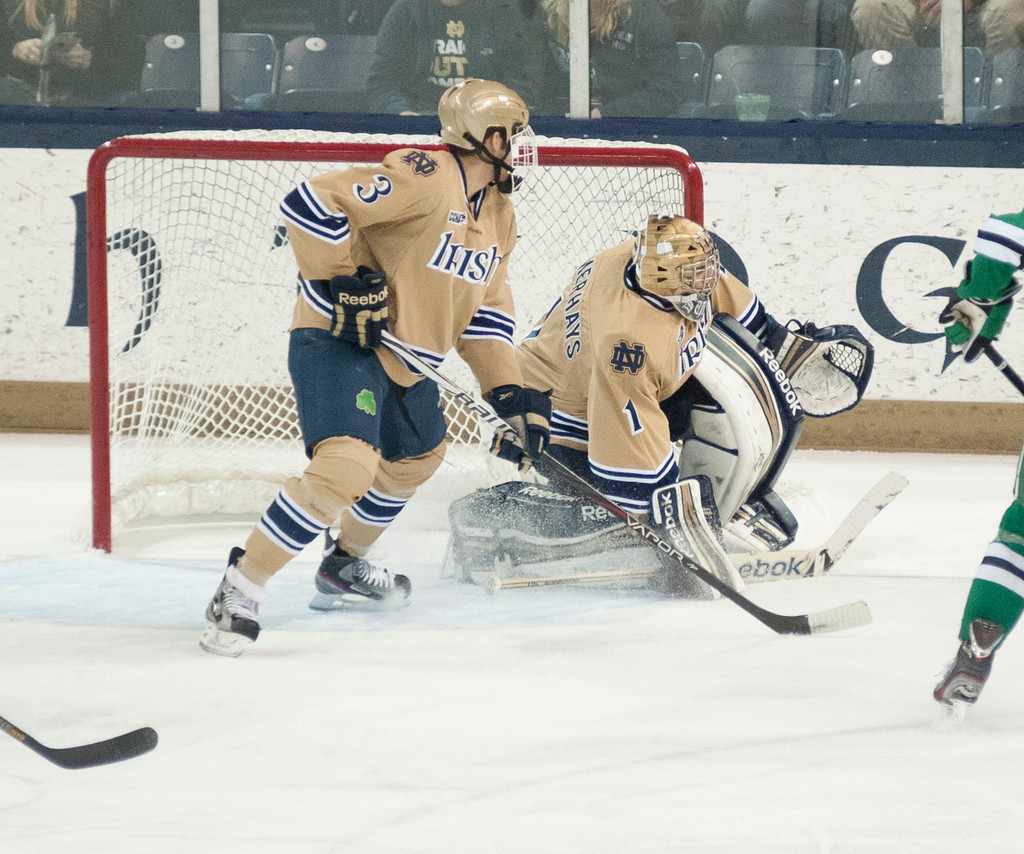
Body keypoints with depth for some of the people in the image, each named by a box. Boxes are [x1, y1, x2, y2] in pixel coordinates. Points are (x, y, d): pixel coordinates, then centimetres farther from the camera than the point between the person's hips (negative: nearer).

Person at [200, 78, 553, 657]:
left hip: (405, 359, 10)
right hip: (337, 342, -10)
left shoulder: (499, 217, 11)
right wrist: (341, 282, -25)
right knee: (347, 467, -29)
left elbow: (487, 310, 17)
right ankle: (240, 591, -21)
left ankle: (346, 567, 52)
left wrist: (511, 393, 6)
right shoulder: (426, 179, -21)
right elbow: (311, 203, -26)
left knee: (417, 457, 29)